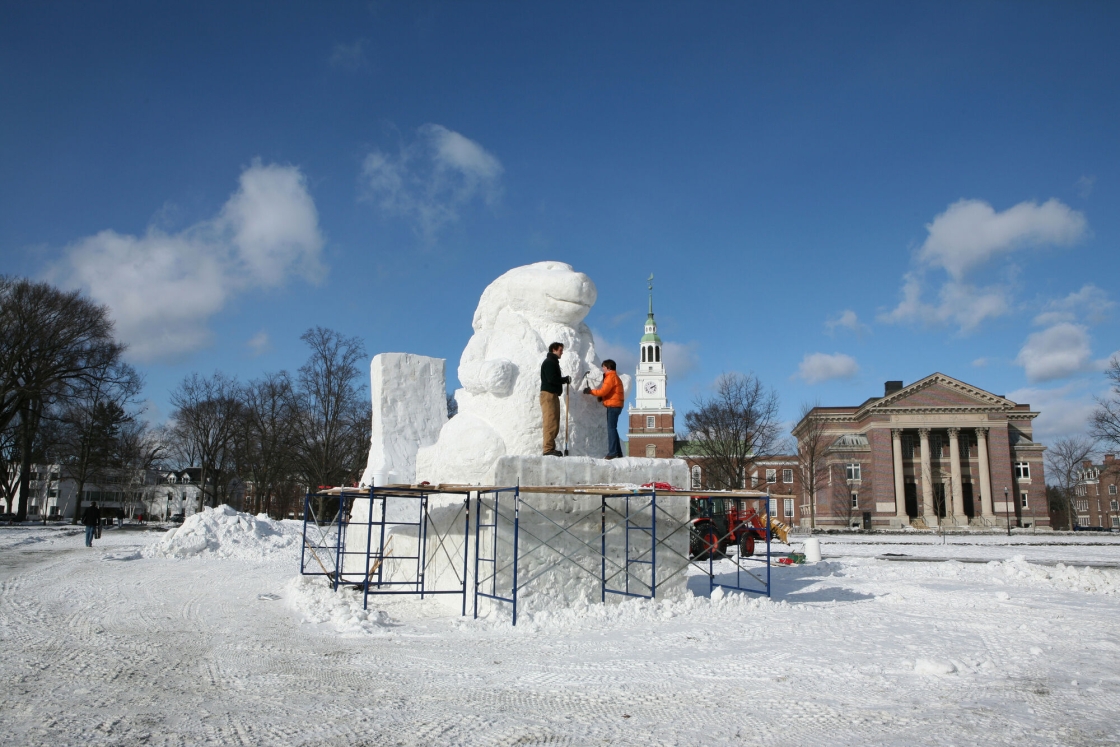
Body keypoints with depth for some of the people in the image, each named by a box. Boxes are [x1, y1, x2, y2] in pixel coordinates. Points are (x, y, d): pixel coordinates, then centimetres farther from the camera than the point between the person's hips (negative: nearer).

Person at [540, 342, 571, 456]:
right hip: (548, 395, -10)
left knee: (554, 423, 10)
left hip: (553, 395, 10)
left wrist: (564, 379, 3)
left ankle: (551, 448, 12)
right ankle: (548, 449, -16)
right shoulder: (549, 362, -9)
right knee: (550, 423, -14)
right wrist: (566, 379, -8)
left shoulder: (553, 362, 24)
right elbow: (552, 379, -20)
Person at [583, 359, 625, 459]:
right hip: (614, 406, 10)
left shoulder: (611, 377, -11)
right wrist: (602, 397, 6)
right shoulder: (614, 376, 21)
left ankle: (612, 452, -15)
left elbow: (603, 391, -17)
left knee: (611, 428, -12)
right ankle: (618, 453, 15)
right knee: (612, 428, 13)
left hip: (613, 406, -10)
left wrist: (590, 391, -6)